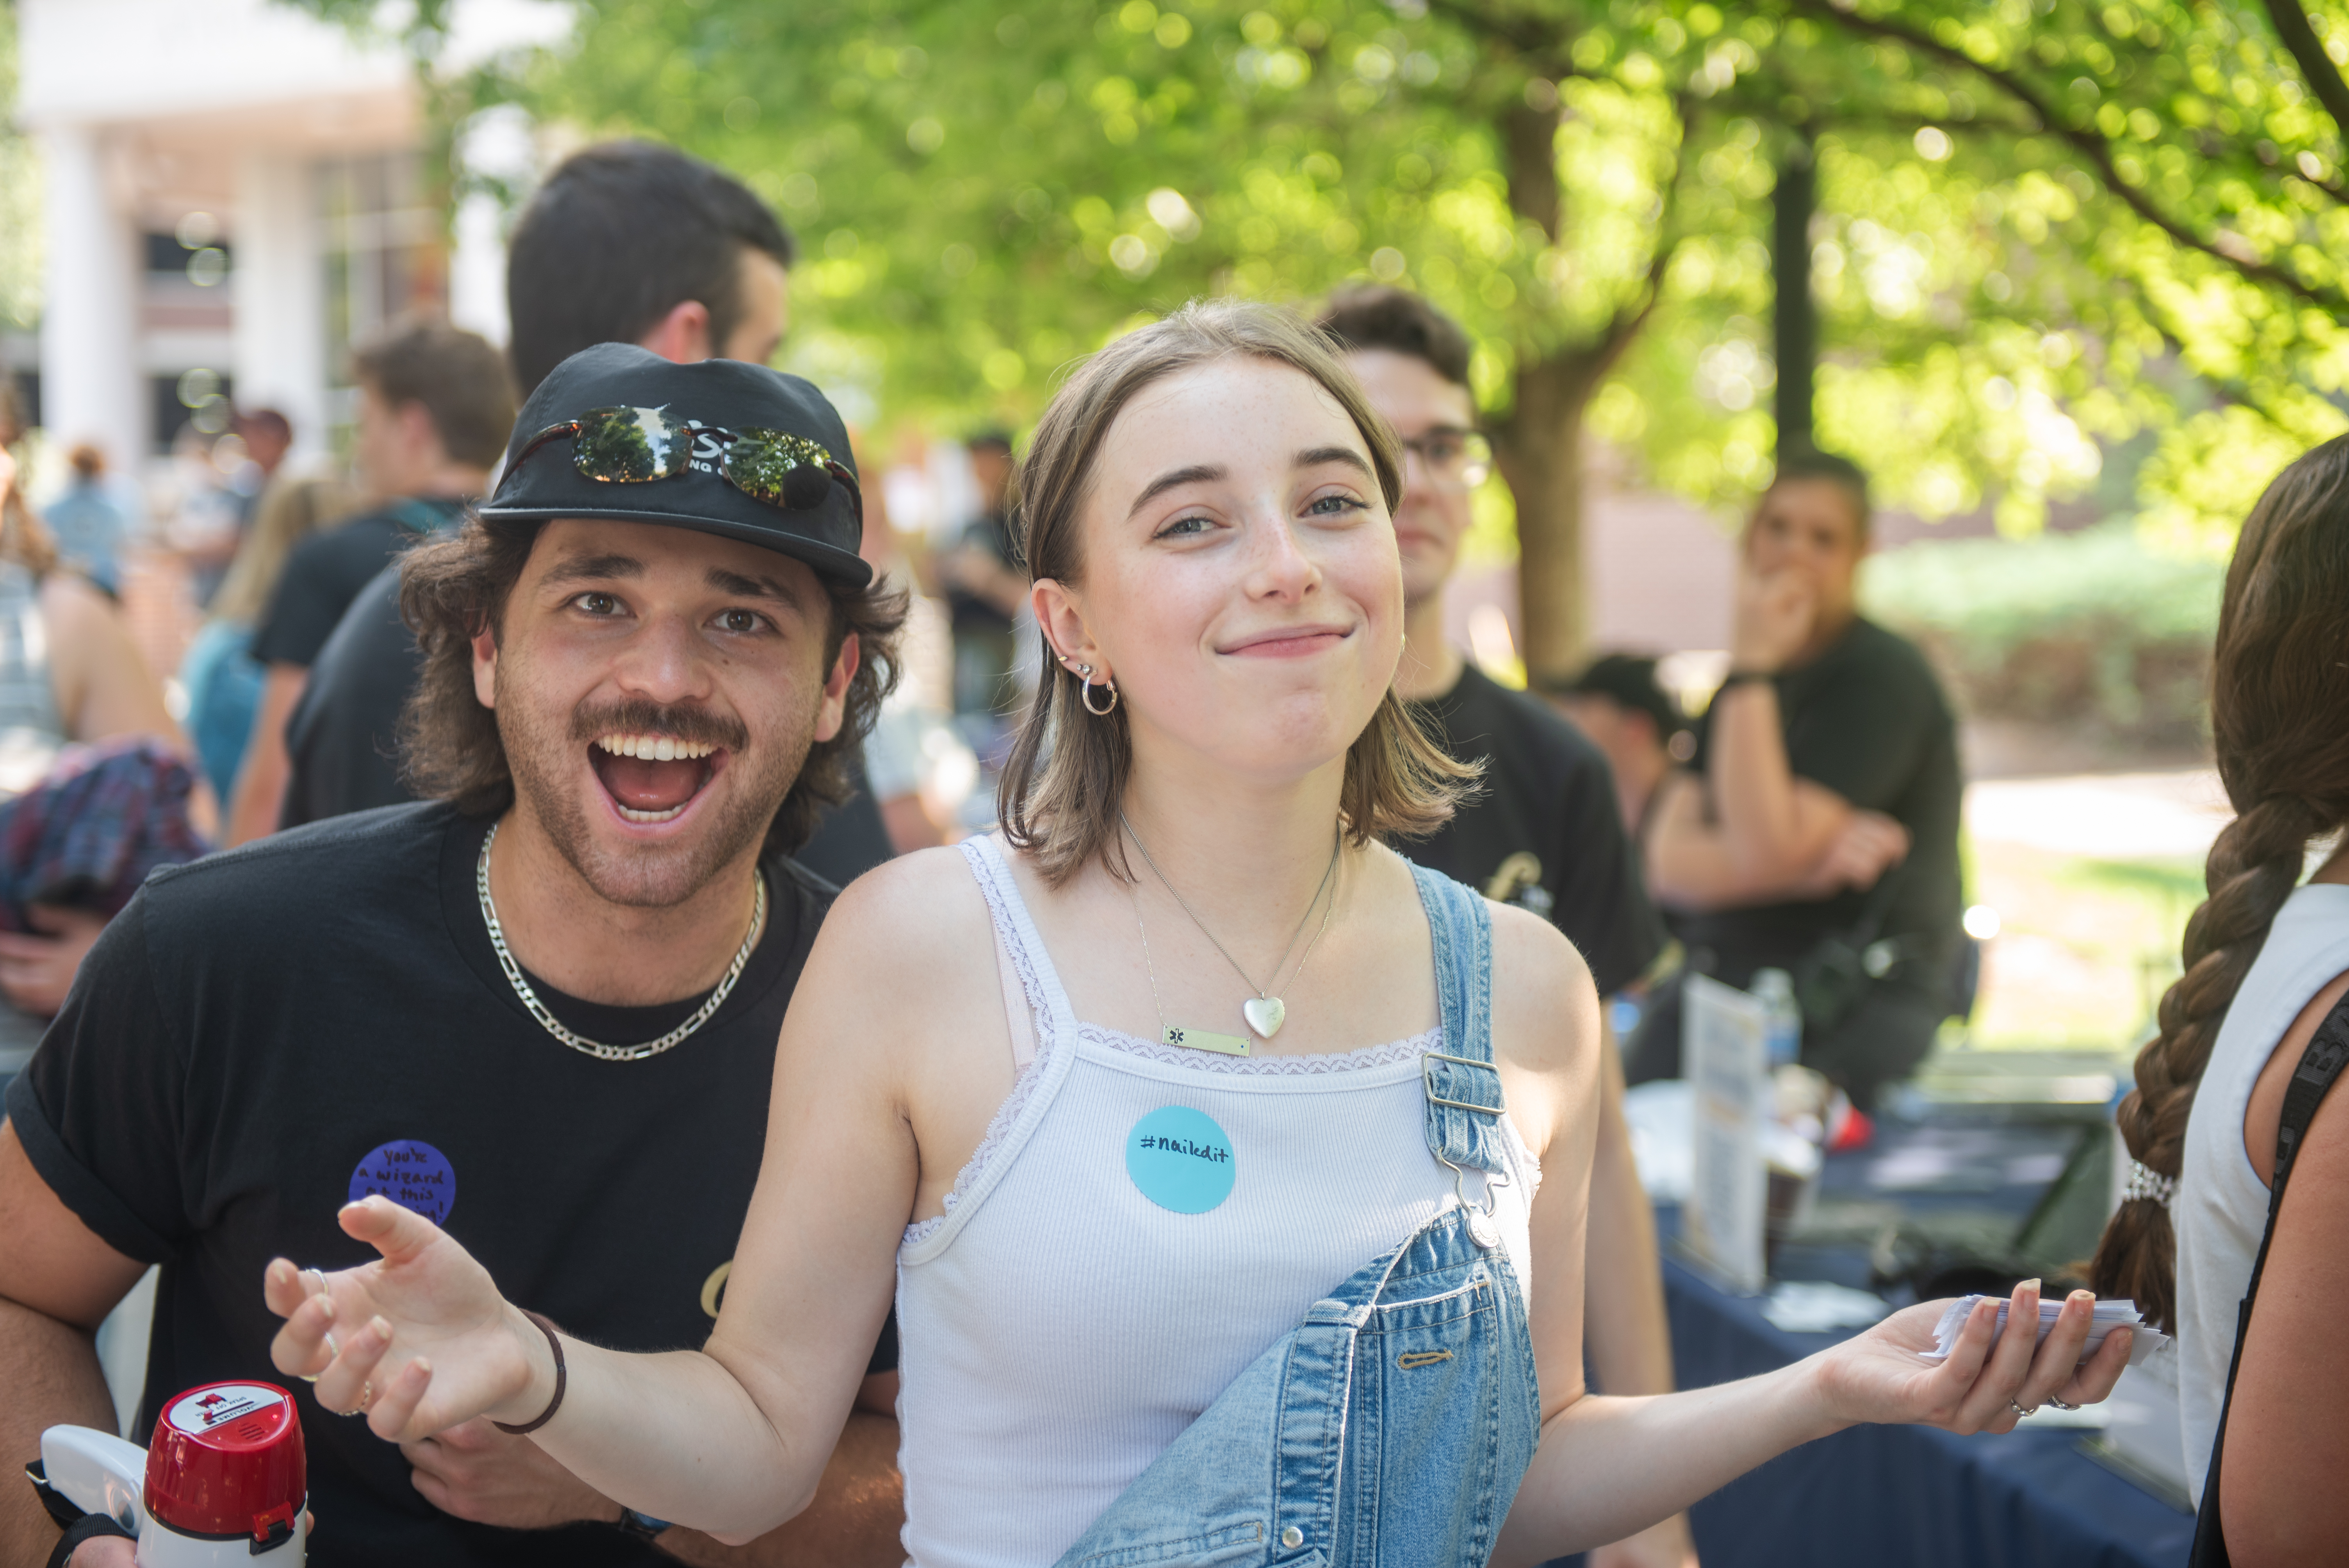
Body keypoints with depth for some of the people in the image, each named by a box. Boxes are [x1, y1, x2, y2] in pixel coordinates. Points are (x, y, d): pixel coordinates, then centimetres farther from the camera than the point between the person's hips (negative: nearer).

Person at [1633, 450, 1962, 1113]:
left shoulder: (1883, 677, -4)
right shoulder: (1755, 684, 16)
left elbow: (1768, 850, -17)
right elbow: (1669, 861, 3)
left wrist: (1751, 667, -14)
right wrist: (1804, 867, -16)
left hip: (1860, 1007, -5)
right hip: (1722, 980, 6)